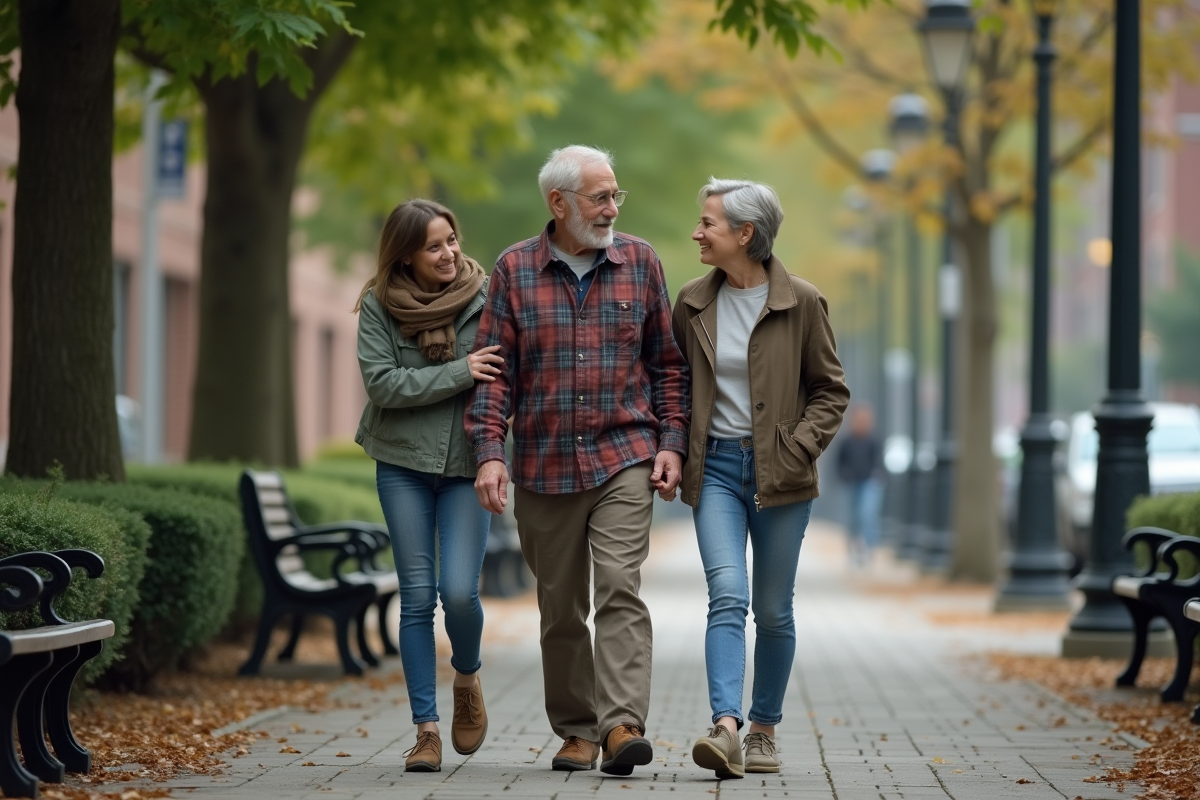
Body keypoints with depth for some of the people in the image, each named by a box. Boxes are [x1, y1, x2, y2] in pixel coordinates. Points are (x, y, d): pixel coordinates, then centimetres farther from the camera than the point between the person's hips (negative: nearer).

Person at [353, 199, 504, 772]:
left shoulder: (484, 295, -2)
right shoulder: (379, 305, -4)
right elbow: (382, 382, -12)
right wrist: (459, 374, -20)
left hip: (467, 465, 0)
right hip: (403, 465, 0)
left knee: (459, 591, -11)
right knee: (417, 596, 1)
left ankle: (467, 676, 21)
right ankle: (426, 729, 7)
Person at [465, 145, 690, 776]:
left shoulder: (639, 262, 5)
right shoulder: (515, 269, 2)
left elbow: (667, 363, 9)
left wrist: (671, 443, 0)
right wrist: (489, 452, -10)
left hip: (624, 458, -1)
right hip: (543, 465, 1)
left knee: (620, 589, -14)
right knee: (560, 607, 7)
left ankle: (622, 725, -20)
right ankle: (577, 730, 18)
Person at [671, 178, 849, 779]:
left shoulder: (801, 303, -3)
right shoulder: (692, 305, 6)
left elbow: (831, 390, 2)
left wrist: (799, 447, -11)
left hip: (779, 474, -1)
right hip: (716, 467, 1)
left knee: (773, 610, 7)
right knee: (727, 596, -15)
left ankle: (764, 730, 21)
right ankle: (725, 728, -26)